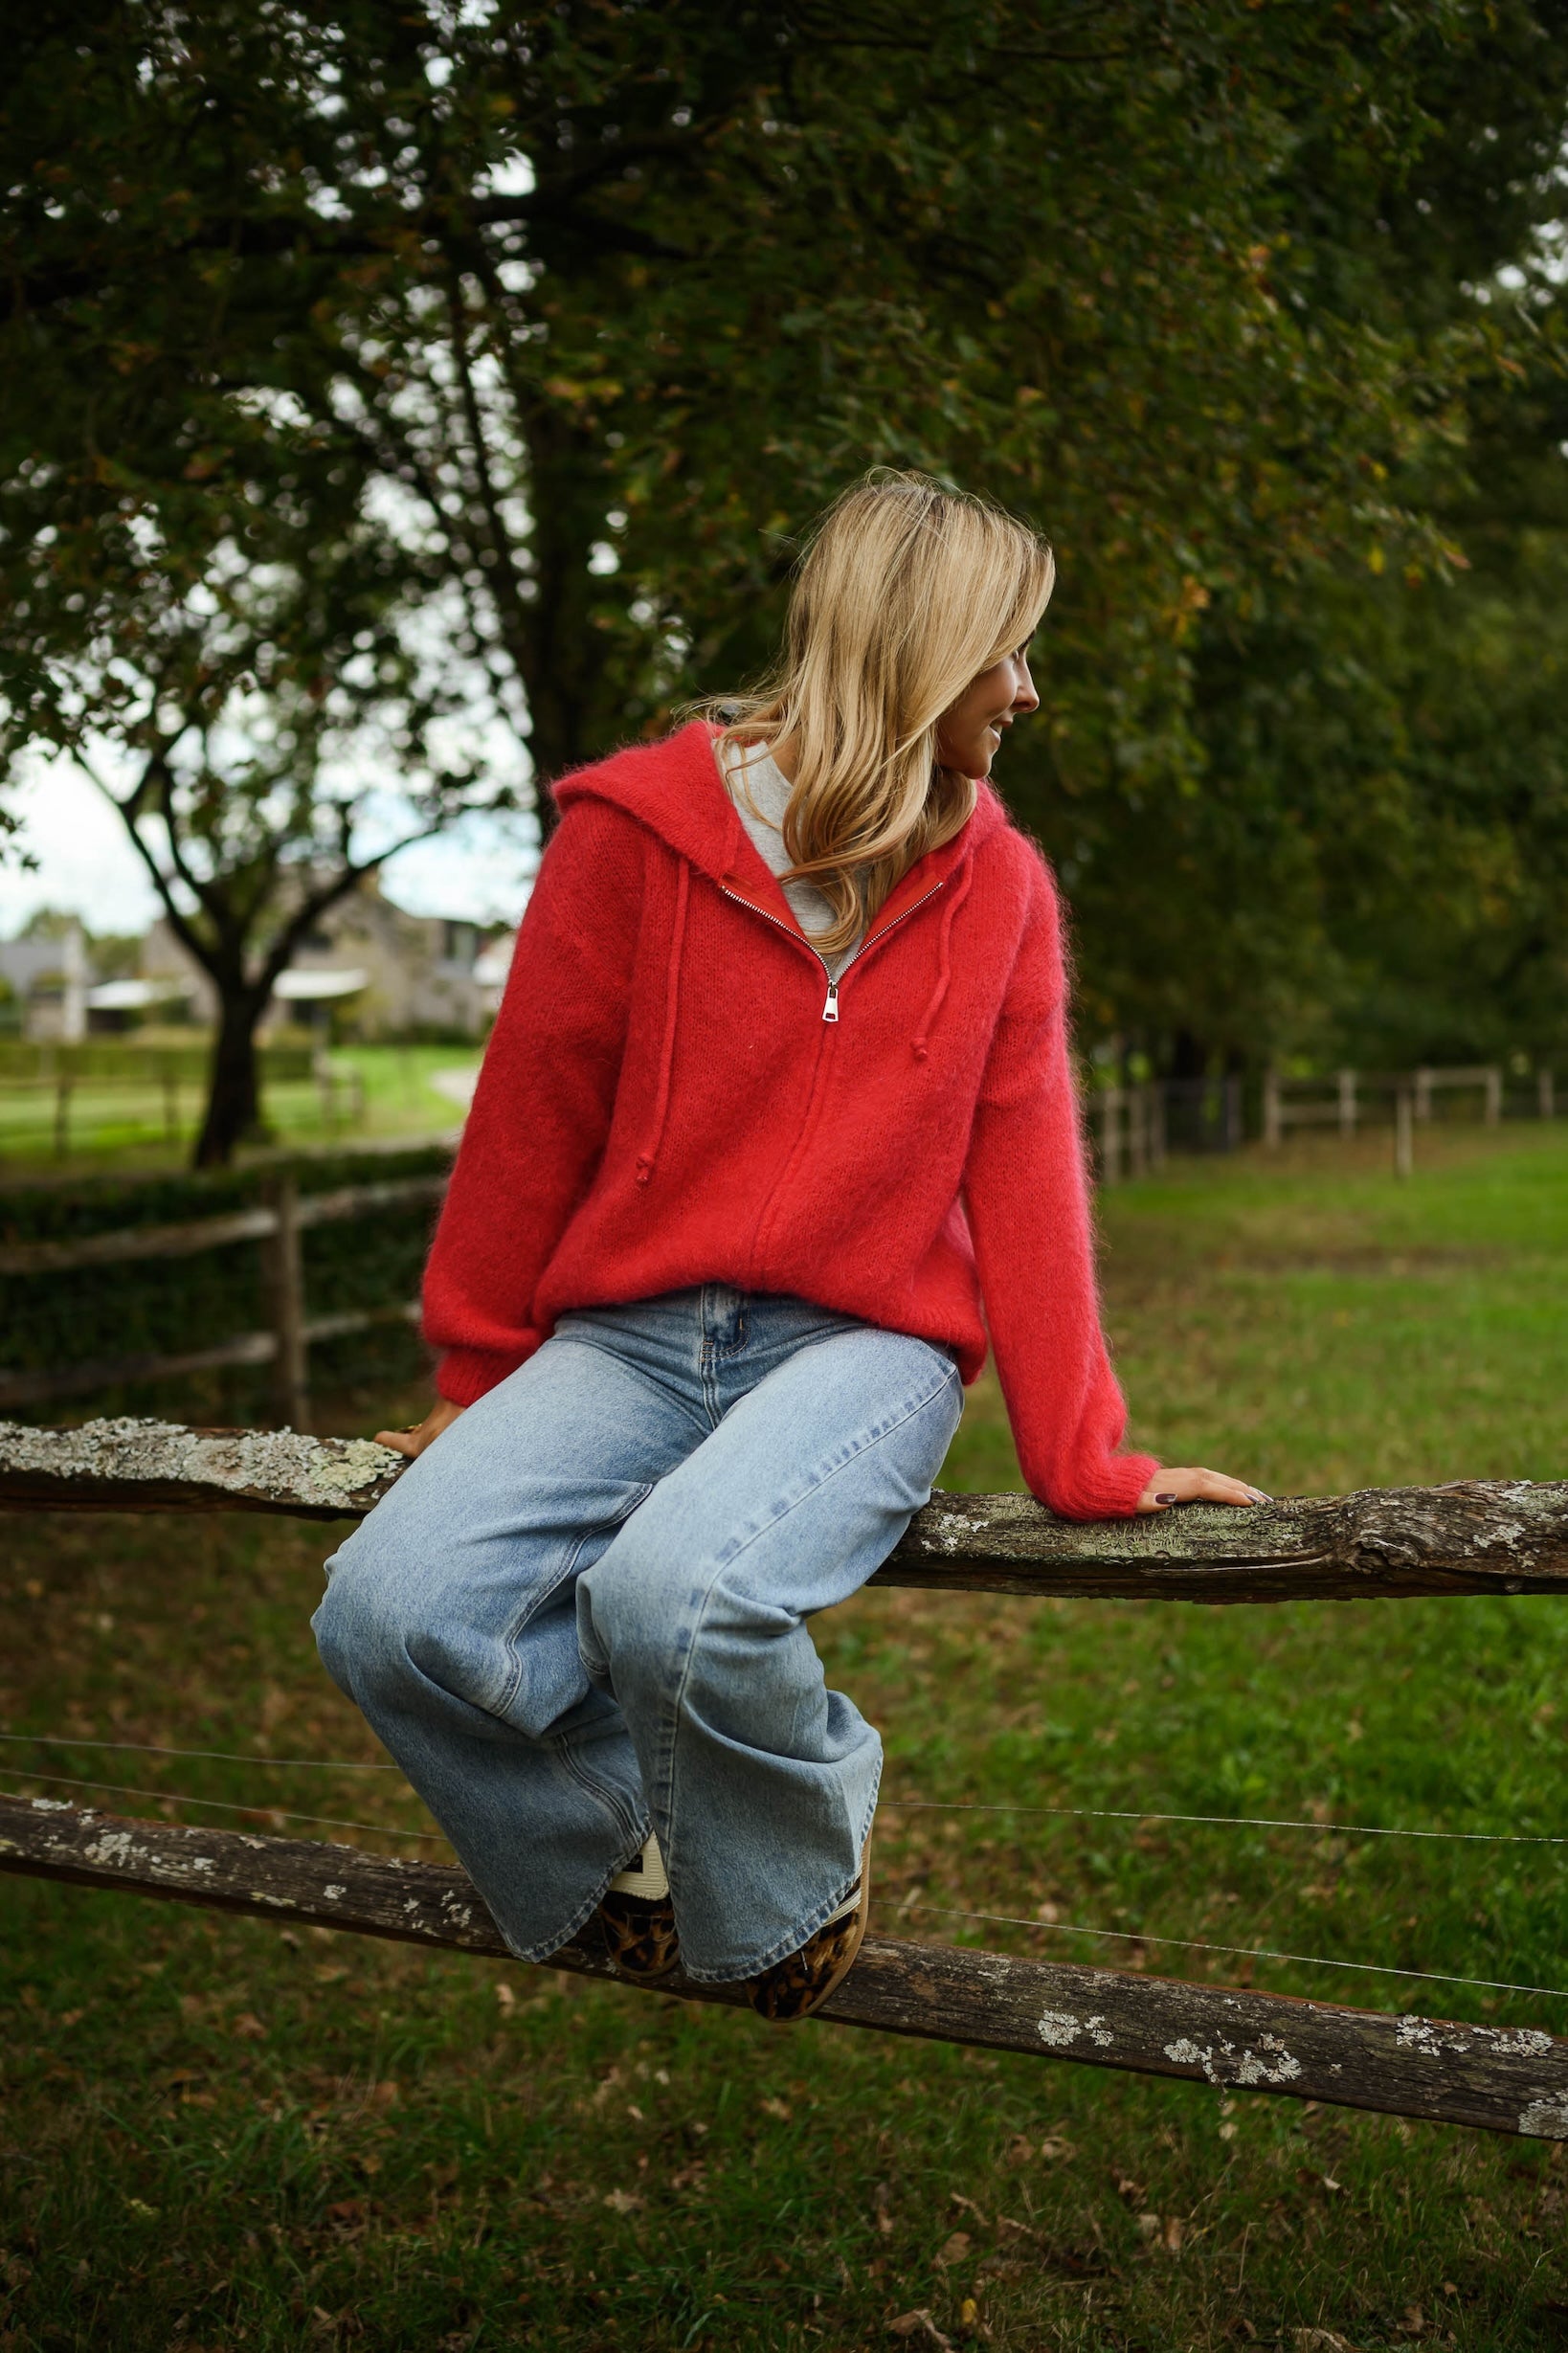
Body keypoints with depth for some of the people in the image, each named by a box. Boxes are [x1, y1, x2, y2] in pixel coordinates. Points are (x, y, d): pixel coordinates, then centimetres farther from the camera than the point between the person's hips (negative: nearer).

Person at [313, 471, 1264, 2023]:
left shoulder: (998, 879, 6)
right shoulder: (637, 826, -2)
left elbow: (1023, 1171, 5)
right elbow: (532, 1118, 5)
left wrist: (1084, 1459, -2)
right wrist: (480, 1388, 13)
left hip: (863, 1344, 0)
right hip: (626, 1343, 1)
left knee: (677, 1595, -32)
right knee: (391, 1607, -24)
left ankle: (792, 1866, 3)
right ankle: (642, 1830, 7)